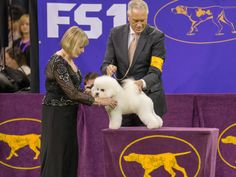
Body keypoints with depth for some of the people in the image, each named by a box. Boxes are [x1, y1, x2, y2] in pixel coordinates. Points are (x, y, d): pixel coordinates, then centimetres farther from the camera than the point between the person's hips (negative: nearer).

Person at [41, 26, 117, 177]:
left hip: (69, 114, 9)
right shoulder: (57, 63, -20)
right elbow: (72, 93, -23)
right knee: (55, 157, -4)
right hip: (56, 115, -9)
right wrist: (99, 101, -19)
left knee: (70, 155, 9)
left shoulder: (69, 61, 9)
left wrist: (96, 96, 3)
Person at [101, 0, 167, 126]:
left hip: (148, 96, -3)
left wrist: (143, 82, -37)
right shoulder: (116, 33, 2)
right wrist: (108, 68, -23)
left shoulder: (156, 36, -9)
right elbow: (106, 64, 2)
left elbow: (155, 71, -16)